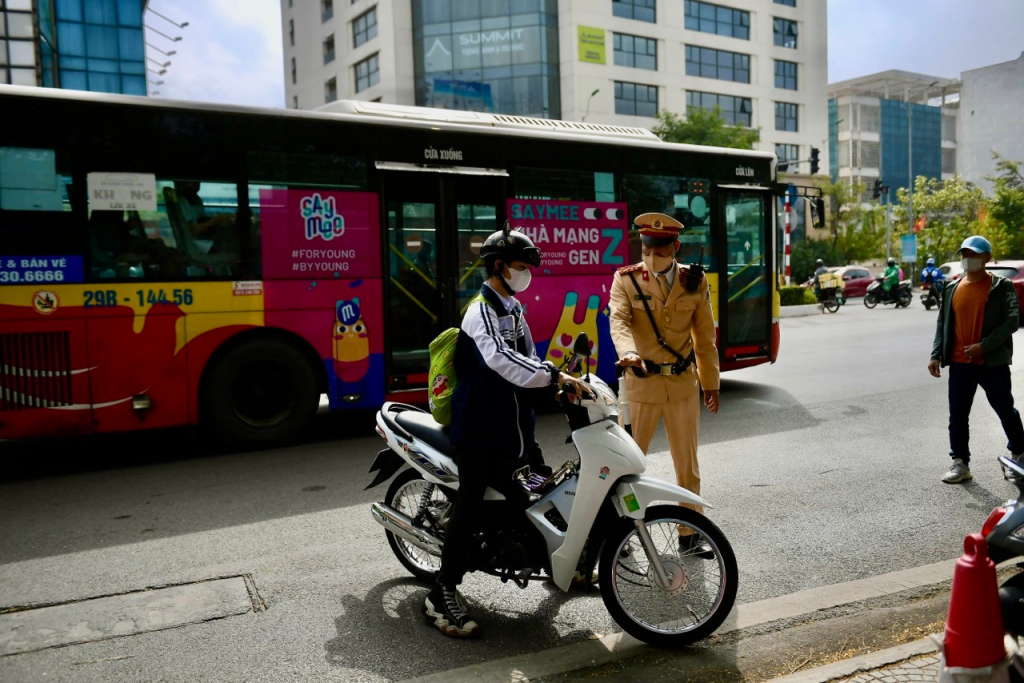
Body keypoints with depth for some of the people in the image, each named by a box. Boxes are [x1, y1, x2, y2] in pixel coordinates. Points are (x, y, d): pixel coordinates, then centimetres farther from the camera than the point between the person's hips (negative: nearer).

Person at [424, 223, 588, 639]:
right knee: (470, 504, -8)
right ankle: (442, 595, -1)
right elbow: (501, 359, -32)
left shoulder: (514, 308, 14)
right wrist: (555, 376, -37)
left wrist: (559, 385, 6)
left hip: (513, 423, 9)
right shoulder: (481, 310, -15)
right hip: (479, 428, -9)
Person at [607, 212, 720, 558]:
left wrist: (711, 382, 10)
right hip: (641, 383, -2)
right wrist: (629, 352, -41)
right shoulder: (626, 279, -4)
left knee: (688, 464, 12)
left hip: (683, 384, 3)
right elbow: (618, 321, -20)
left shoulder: (695, 281, 3)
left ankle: (689, 533, 27)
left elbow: (705, 335, 9)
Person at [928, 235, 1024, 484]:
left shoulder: (1001, 287, -4)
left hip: (993, 363, -3)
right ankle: (960, 463, 12)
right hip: (959, 363, 4)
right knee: (958, 415, 4)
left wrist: (983, 346, -20)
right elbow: (943, 324, 10)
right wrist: (936, 355, 1)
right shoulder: (953, 289, 8)